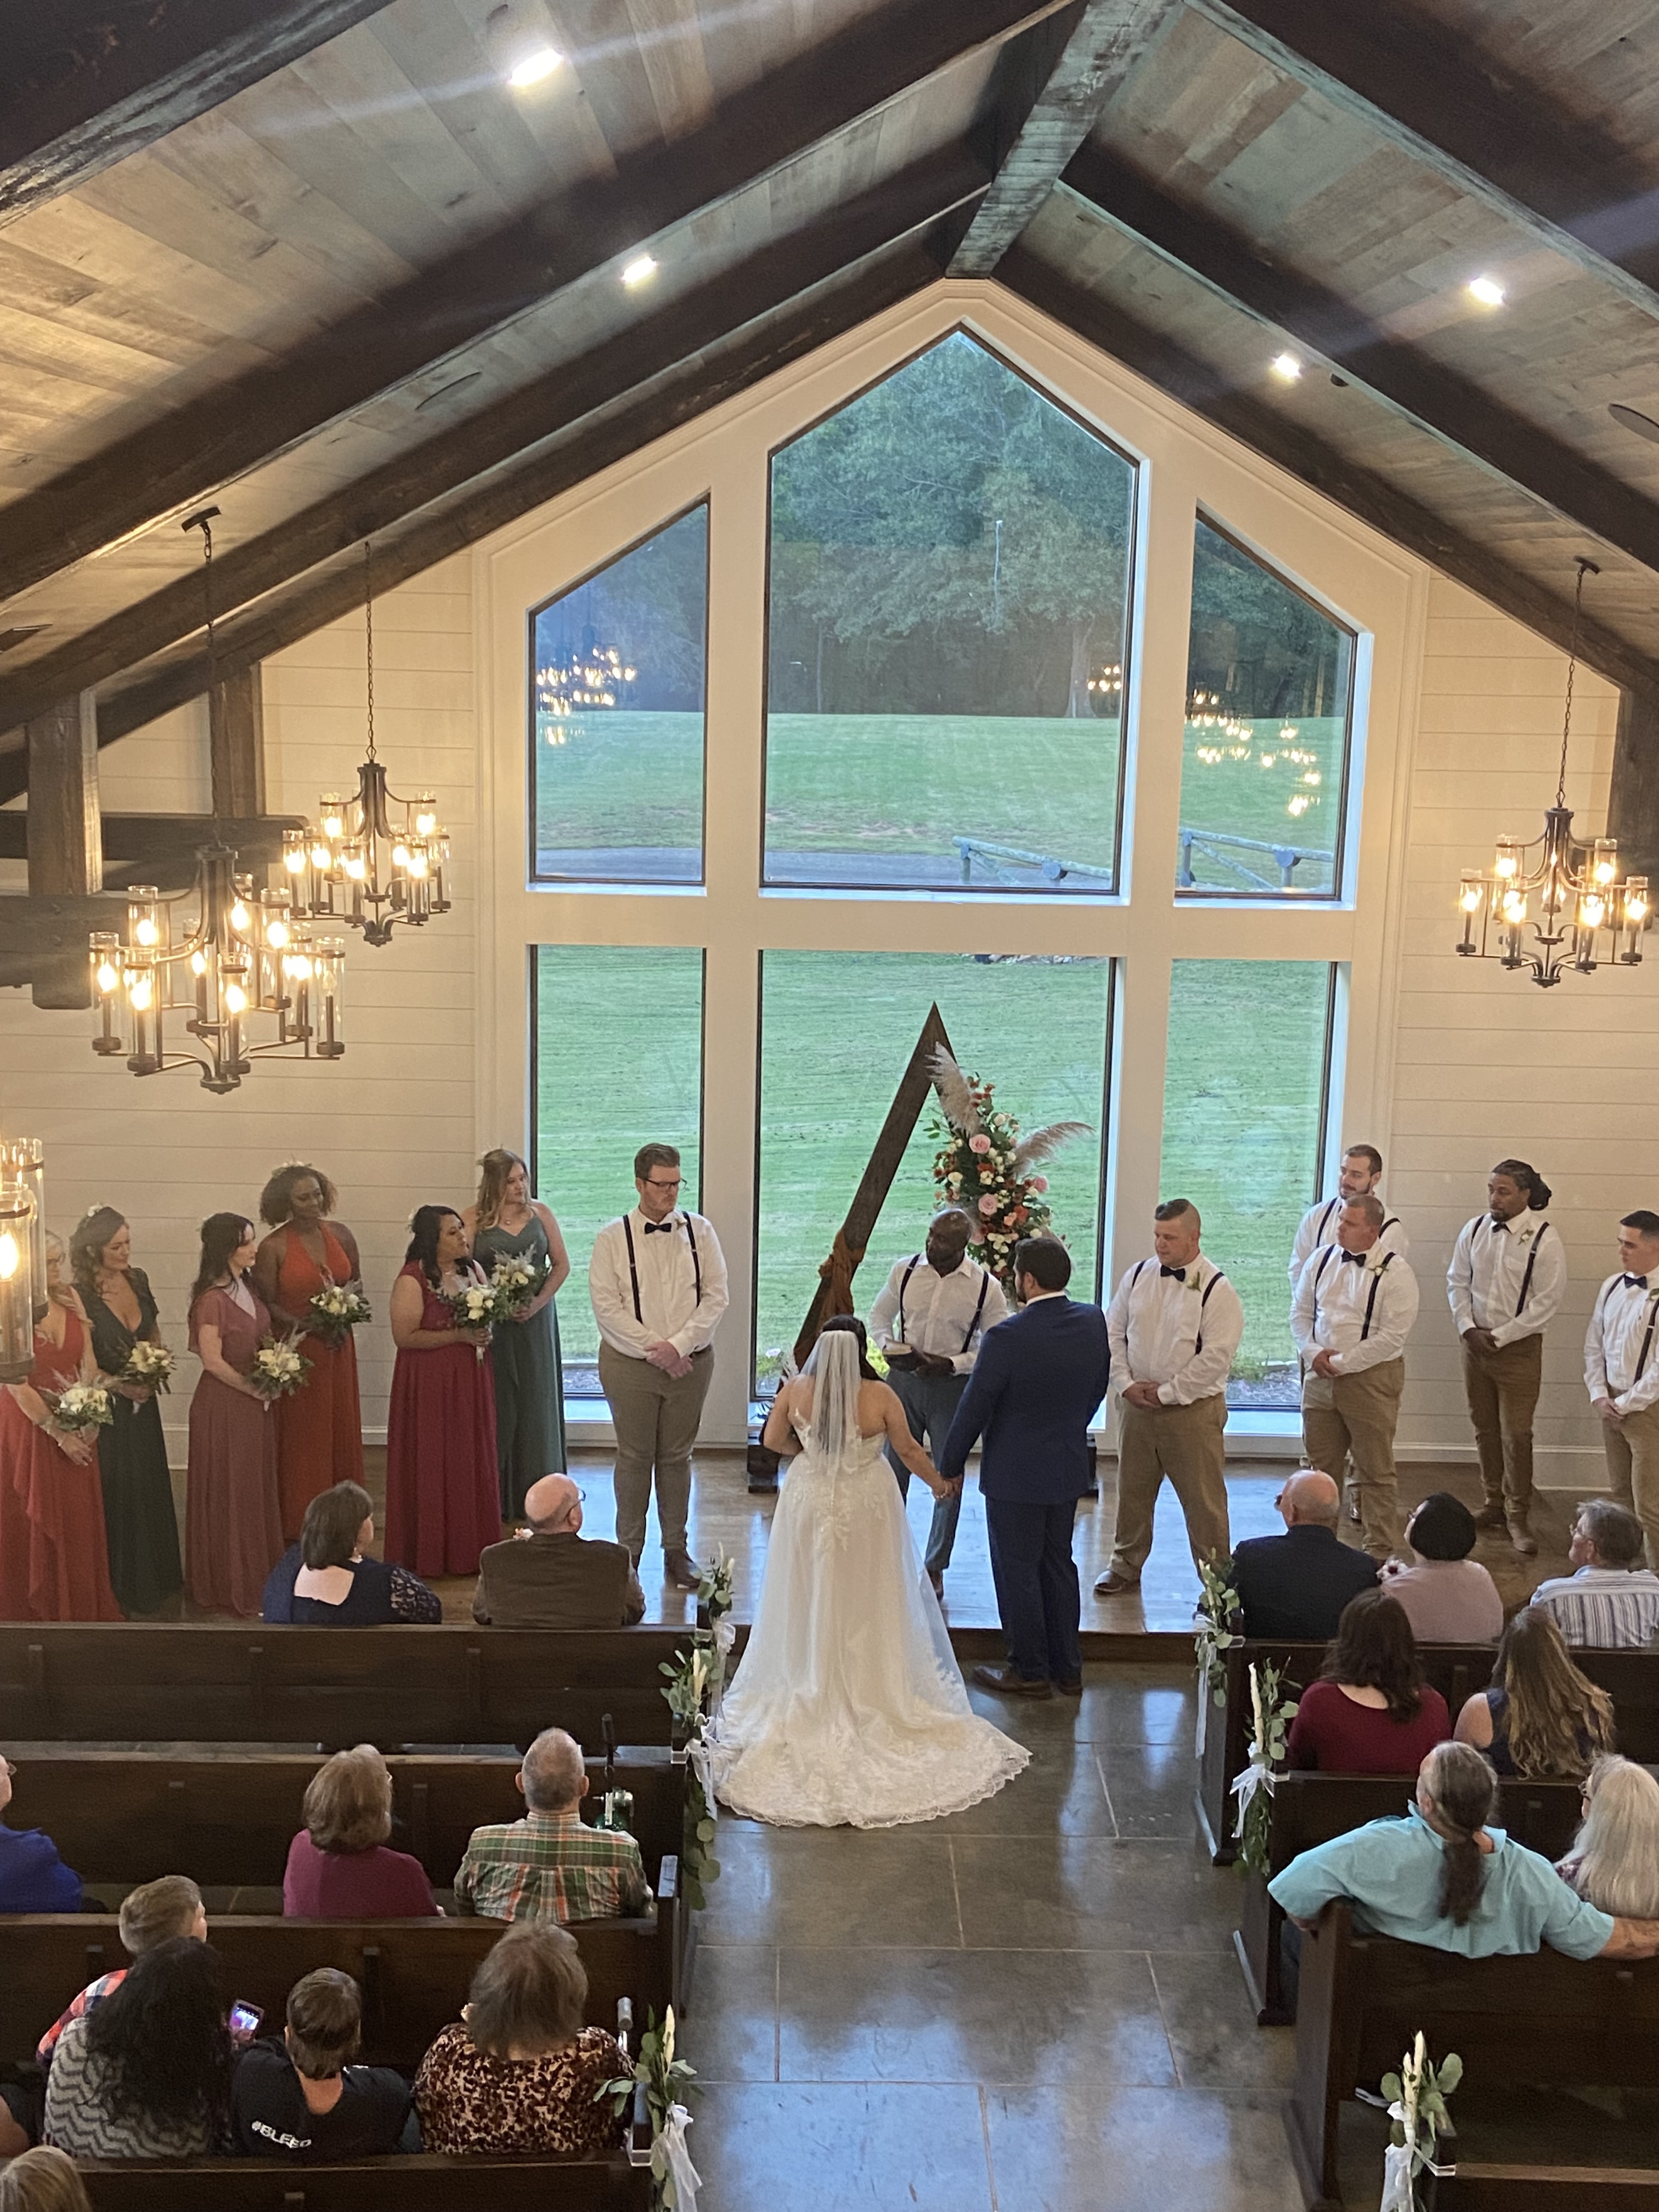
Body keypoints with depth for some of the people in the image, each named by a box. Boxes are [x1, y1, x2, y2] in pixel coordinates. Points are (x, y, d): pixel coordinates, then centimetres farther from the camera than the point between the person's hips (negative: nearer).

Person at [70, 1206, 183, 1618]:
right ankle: (124, 1586, 18)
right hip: (106, 1409, -6)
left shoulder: (138, 1280, 1)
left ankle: (156, 1576, 29)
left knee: (151, 1488, 14)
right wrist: (119, 1385, -19)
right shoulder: (81, 1296, -19)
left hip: (142, 1402, 6)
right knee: (118, 1495, 4)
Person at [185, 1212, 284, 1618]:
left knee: (258, 1490, 16)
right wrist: (254, 1389, -12)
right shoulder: (213, 1299, -19)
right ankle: (232, 1587, 14)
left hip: (255, 1403, 8)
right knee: (230, 1494, 3)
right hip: (224, 1405, -8)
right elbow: (213, 1361, -20)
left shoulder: (248, 1288, 6)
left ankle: (259, 1577, 29)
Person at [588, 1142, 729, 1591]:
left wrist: (679, 1344, -13)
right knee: (634, 1457, 6)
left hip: (689, 1362, 2)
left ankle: (677, 1549, 21)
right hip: (630, 1364, -1)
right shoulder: (612, 1238, -4)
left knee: (677, 1457, 10)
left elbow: (715, 1296, -1)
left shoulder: (699, 1231, 2)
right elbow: (606, 1305, -8)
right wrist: (654, 1348, -13)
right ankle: (629, 1550, 18)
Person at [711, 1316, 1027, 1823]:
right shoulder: (880, 1397, -19)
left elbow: (774, 1440, 0)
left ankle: (810, 1692, 28)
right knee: (866, 1607, 14)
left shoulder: (795, 1392, -14)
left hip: (810, 1505, 2)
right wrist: (937, 1482, 14)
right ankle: (870, 1692, 24)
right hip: (866, 1511, -1)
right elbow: (908, 1450, -6)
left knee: (811, 1605, 17)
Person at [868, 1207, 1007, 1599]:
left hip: (953, 1386, -2)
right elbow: (880, 1316, 11)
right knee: (893, 1470, 9)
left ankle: (935, 1567, 22)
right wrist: (888, 1347, -9)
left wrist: (951, 1364, -18)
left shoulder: (986, 1287, -11)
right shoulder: (904, 1270, -4)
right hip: (904, 1379, 2)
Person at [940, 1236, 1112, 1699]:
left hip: (1015, 1474, -6)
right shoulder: (1093, 1322, -5)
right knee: (1059, 1564, 18)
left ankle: (1029, 1672, 17)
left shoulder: (1008, 1337, -24)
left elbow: (975, 1407, -16)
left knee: (1017, 1570, 7)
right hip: (1069, 1467, 7)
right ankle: (1067, 1668, 26)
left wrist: (950, 1465, -3)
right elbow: (1098, 1388, 8)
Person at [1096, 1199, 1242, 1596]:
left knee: (1203, 1500, 1)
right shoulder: (1138, 1276, 5)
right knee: (1132, 1491, 16)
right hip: (1136, 1404, 5)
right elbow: (1113, 1333, 9)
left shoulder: (1217, 1289, -11)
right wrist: (1126, 1384, -4)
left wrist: (1166, 1393, -13)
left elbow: (1215, 1358, -16)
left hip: (1193, 1409, -5)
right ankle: (1126, 1569, 32)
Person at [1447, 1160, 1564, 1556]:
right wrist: (1468, 1328, -5)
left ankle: (1518, 1516, 8)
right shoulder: (1474, 1230, 2)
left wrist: (1499, 1337, -13)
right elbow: (1457, 1282, 9)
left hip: (1519, 1348, -5)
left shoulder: (1544, 1239, -12)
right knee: (1485, 1429, 13)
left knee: (1516, 1434, -3)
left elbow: (1547, 1303, -13)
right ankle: (1494, 1505, 26)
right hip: (1475, 1342, 5)